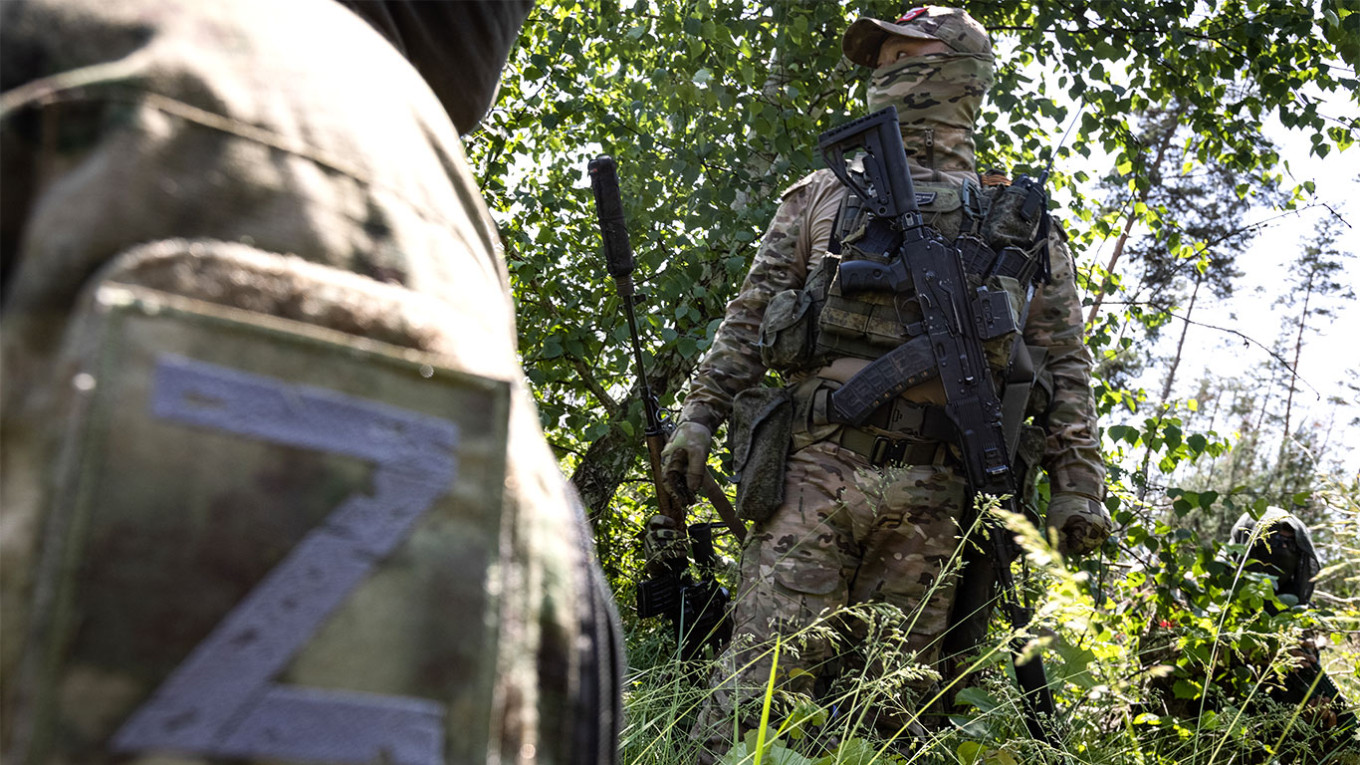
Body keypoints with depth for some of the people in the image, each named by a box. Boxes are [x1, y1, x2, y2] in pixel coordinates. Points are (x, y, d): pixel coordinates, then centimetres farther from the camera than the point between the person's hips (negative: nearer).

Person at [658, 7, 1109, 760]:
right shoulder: (824, 193, 20)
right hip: (815, 464, 0)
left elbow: (1064, 365, 14)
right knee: (766, 673, -8)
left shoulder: (1025, 224, 17)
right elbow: (750, 314, 16)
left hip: (928, 492, 0)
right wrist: (699, 413, 5)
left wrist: (1077, 481, 5)